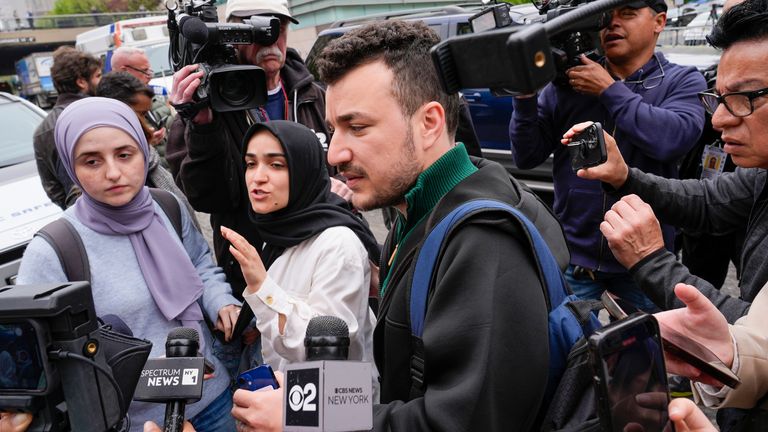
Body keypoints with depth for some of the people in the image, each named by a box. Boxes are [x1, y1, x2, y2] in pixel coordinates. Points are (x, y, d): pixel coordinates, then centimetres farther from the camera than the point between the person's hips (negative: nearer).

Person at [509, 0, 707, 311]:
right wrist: (525, 96, -17)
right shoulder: (567, 81, 0)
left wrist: (609, 89, -16)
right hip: (574, 255, 1)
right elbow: (527, 157, -3)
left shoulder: (683, 81, -1)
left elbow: (673, 139, -22)